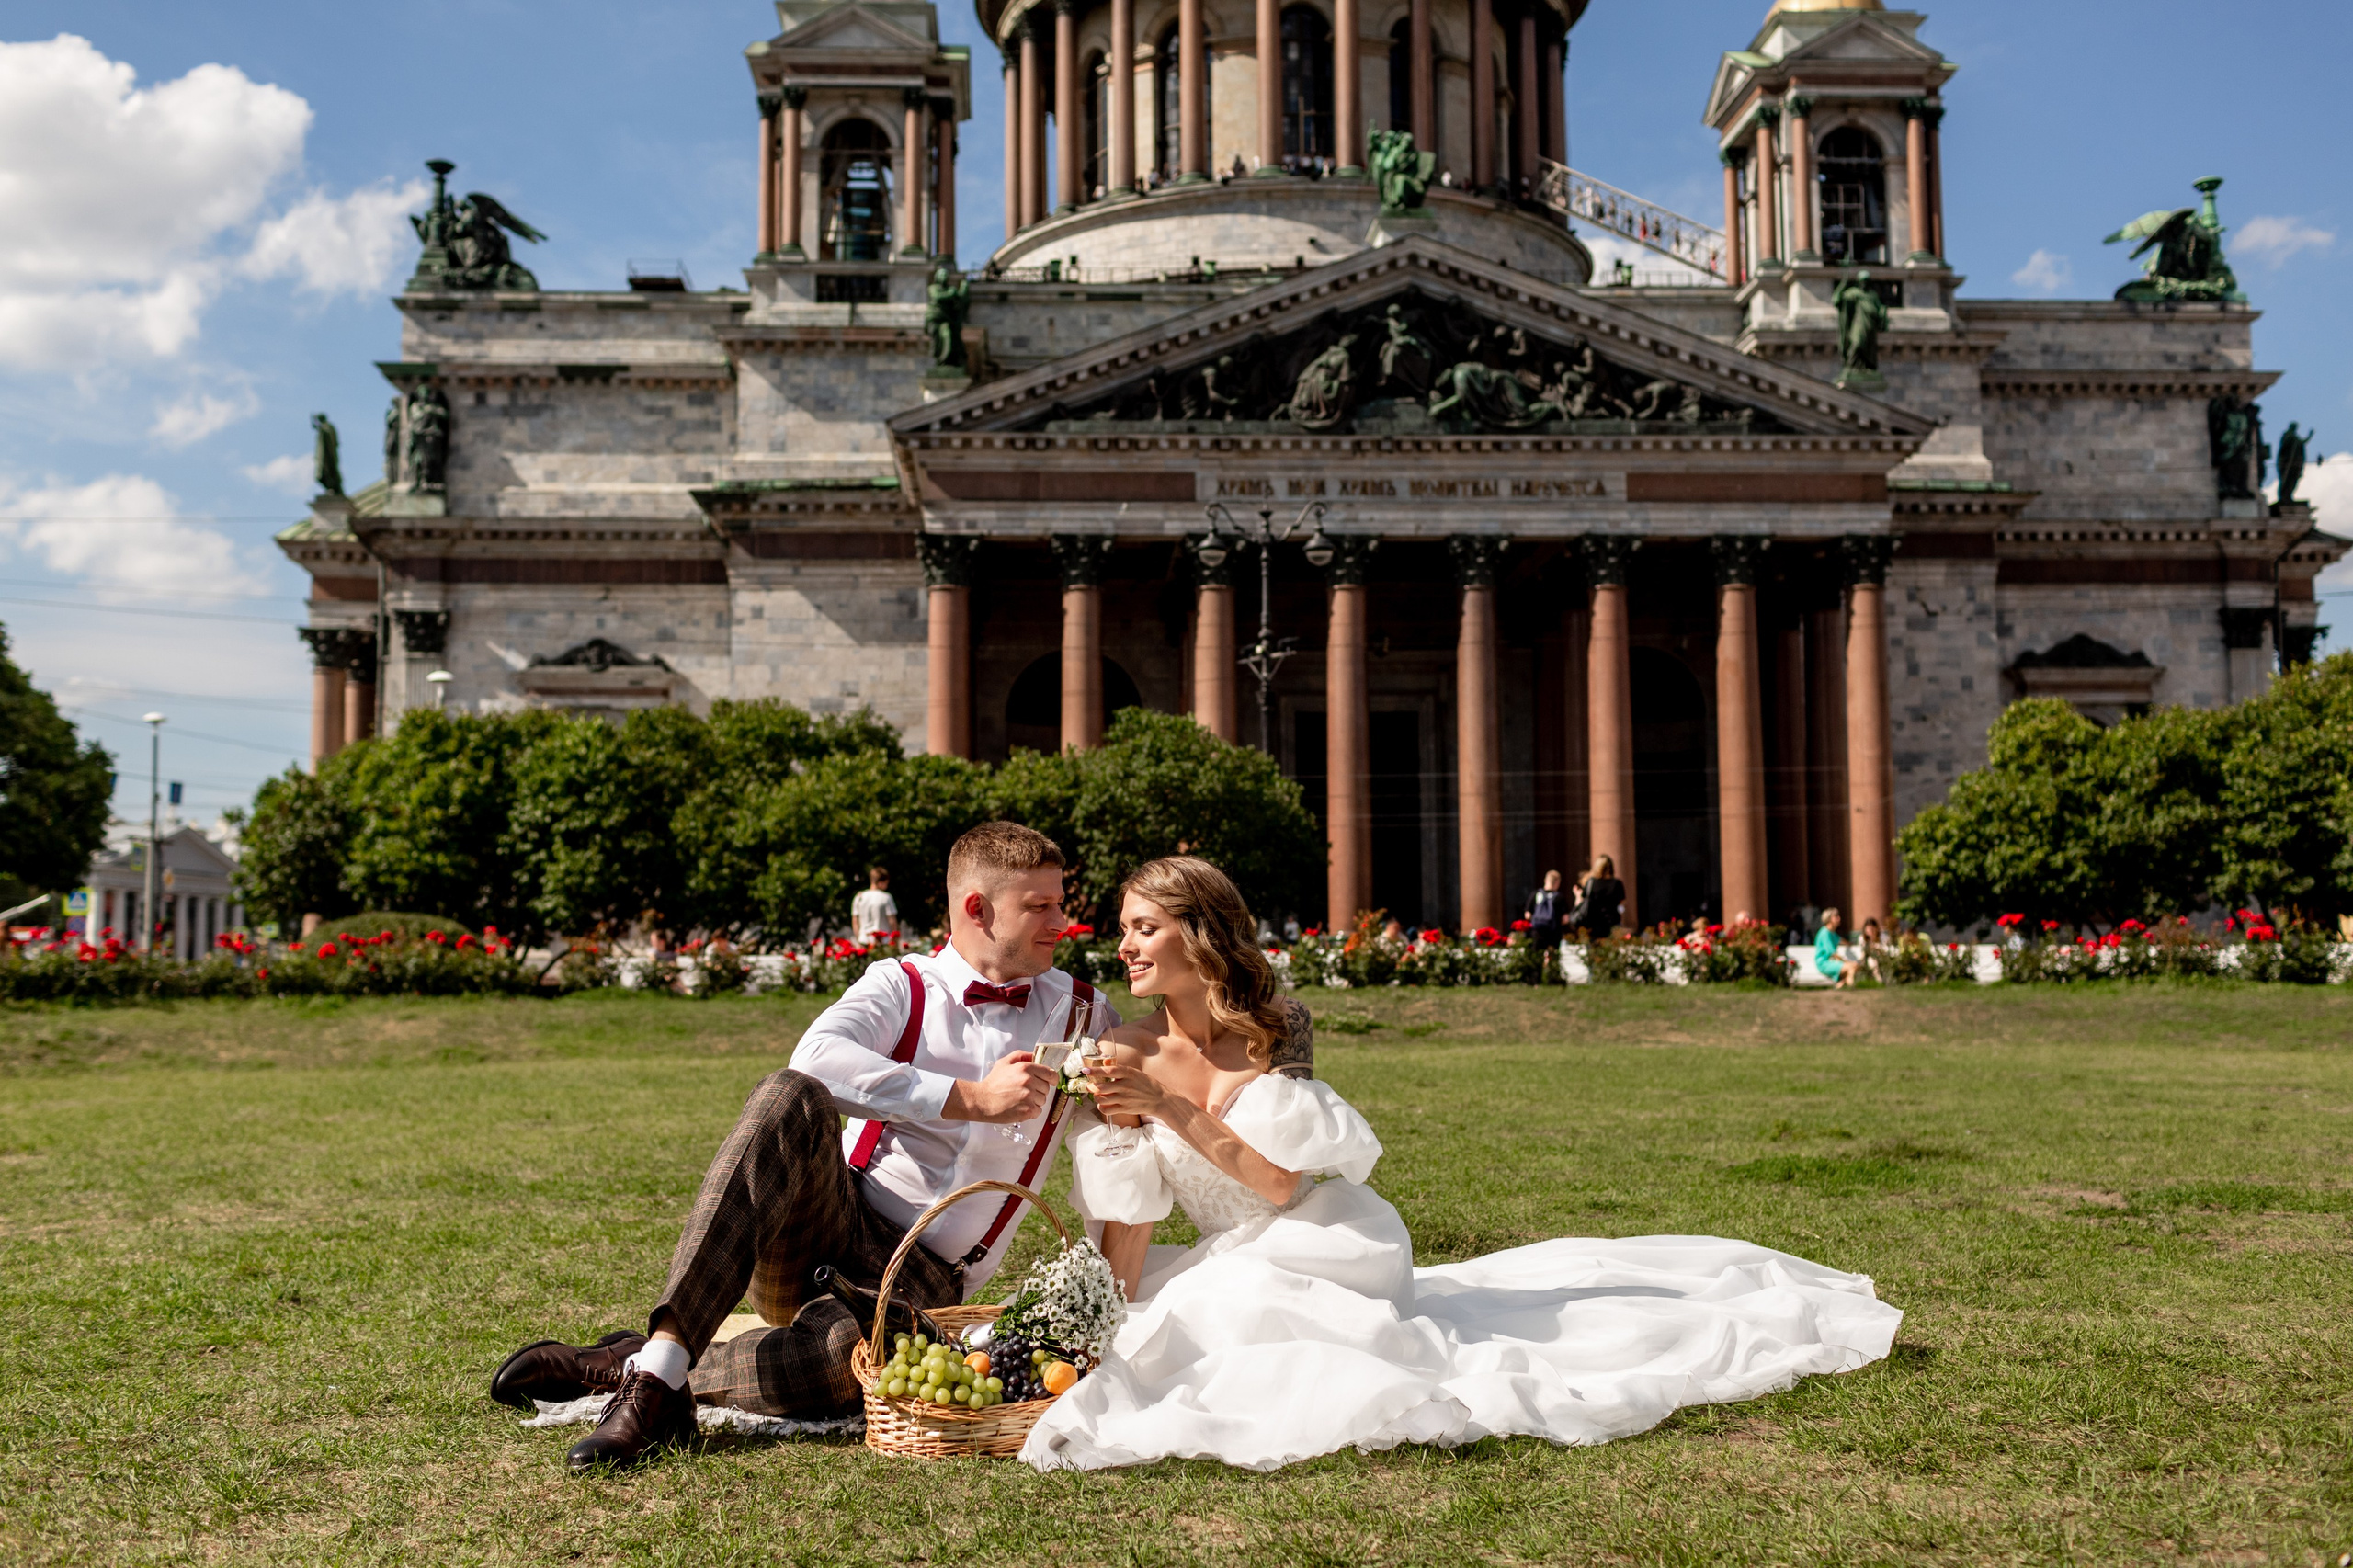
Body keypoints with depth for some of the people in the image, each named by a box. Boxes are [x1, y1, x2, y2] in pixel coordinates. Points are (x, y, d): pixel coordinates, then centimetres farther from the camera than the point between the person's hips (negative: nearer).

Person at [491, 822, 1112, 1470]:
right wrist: (973, 1098, -23)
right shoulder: (902, 985, 3)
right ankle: (657, 1367, -37)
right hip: (835, 1220, 0)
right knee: (787, 1096, -32)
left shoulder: (1075, 1013, 9)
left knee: (850, 1352, -38)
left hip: (921, 1280, 0)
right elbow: (818, 1058, -20)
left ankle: (621, 1366, -15)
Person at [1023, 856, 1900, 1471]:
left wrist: (1166, 1105, -25)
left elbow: (1277, 1179, -21)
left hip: (1321, 1243, -5)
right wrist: (1105, 1318, -15)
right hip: (1235, 1265, 5)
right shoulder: (1125, 1055, -5)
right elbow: (1126, 1229, -4)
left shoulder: (1268, 1032, -12)